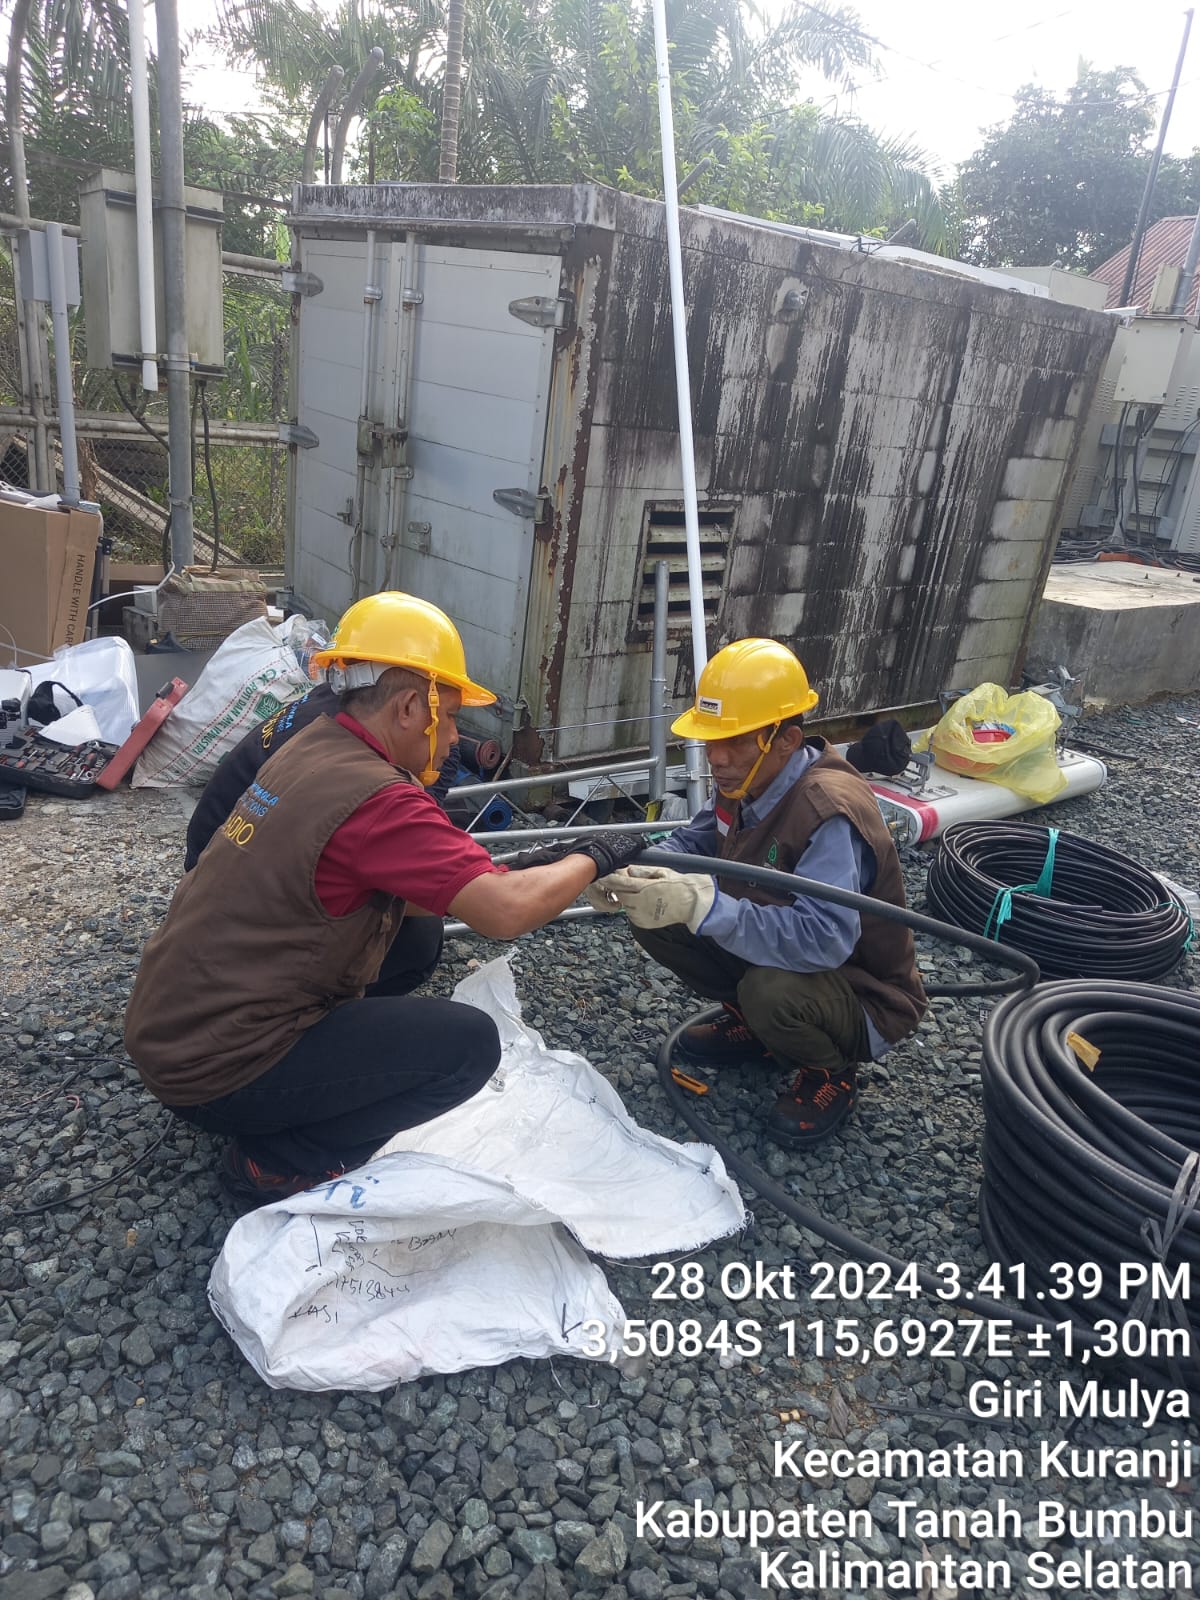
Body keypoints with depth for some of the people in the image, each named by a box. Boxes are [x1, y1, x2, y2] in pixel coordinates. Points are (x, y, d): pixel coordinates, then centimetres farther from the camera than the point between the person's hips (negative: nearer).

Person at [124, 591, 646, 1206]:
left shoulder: (311, 746, 5)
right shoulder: (374, 796, -23)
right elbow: (504, 913, -27)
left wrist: (545, 873, 11)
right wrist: (591, 859, -8)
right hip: (213, 1069, -9)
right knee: (470, 1043, -9)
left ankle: (268, 1127, 17)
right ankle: (275, 1163, 0)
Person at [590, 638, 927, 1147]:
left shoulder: (831, 813, -33)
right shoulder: (747, 781, -8)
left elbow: (824, 938, -44)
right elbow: (691, 844, 3)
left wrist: (702, 904, -49)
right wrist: (634, 873, -19)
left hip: (866, 997, -7)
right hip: (782, 950, 7)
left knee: (772, 989, -39)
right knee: (656, 918, -7)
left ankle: (831, 1074, -4)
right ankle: (753, 1022, 14)